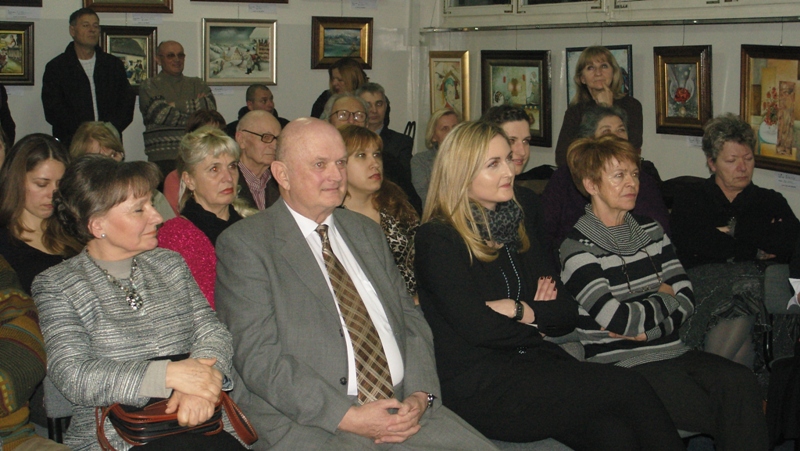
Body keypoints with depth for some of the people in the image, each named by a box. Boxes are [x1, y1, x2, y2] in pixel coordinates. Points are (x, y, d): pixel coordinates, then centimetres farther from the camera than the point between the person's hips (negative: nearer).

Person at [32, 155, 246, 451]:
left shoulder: (170, 265, 15)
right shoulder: (56, 286, 2)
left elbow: (212, 332, 5)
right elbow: (72, 377, -12)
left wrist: (203, 382, -18)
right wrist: (169, 374, -22)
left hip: (195, 426, 5)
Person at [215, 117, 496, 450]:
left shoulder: (367, 232, 19)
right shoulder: (243, 244, -1)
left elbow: (410, 317, 17)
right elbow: (257, 357, -9)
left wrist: (420, 394, -3)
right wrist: (348, 417, -17)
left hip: (402, 410, 5)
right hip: (308, 422, -4)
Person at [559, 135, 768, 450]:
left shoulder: (650, 230, 15)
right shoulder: (578, 249, -6)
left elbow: (687, 300, 8)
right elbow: (621, 321, -15)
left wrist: (646, 329, -10)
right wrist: (665, 297, 2)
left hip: (673, 352, 6)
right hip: (623, 365, -6)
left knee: (740, 383, -24)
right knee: (721, 412, -26)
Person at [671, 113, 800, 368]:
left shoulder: (770, 201, 26)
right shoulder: (687, 200, 20)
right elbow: (687, 245, -3)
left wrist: (736, 229, 6)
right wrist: (756, 248, 4)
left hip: (752, 278, 1)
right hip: (702, 280, -1)